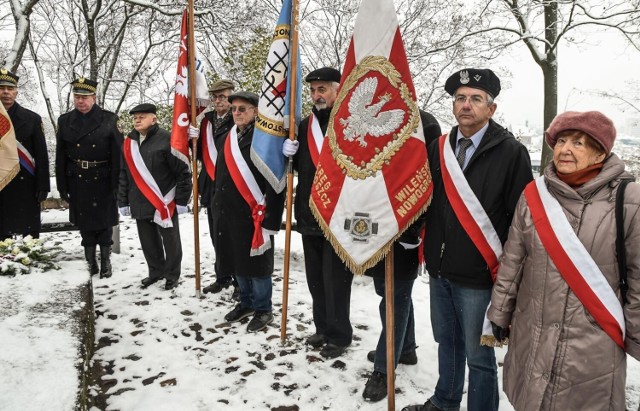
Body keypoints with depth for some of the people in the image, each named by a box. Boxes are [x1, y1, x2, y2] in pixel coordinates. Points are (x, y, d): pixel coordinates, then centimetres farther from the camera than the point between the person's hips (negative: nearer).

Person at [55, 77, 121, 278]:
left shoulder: (109, 119, -4)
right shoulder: (65, 121, 4)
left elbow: (118, 154, -7)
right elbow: (61, 157, 5)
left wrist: (117, 184, -10)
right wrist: (62, 186, 3)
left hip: (103, 182, -2)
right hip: (78, 182, 3)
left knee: (104, 222, 8)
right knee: (84, 224, 10)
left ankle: (105, 260, 23)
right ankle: (90, 261, 24)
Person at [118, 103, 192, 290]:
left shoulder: (166, 140, -12)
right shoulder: (128, 143, 8)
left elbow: (183, 172, -12)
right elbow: (123, 175, 15)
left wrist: (182, 200, -11)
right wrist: (123, 202, 12)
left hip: (164, 203, -6)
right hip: (140, 204, 6)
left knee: (170, 241, 8)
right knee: (148, 241, 16)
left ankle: (172, 275, 23)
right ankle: (156, 271, 33)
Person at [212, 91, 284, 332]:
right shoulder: (228, 139, 13)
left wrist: (269, 220, -19)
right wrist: (217, 207, 19)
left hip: (254, 216, -7)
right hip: (228, 214, 7)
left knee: (257, 265, 3)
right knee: (238, 262, 17)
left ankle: (263, 310, 20)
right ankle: (246, 303, 34)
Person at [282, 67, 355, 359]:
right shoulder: (305, 125, 12)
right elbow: (296, 167, 21)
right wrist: (288, 152, 0)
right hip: (309, 217, 7)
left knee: (335, 280, 2)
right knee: (316, 278, 17)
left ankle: (339, 335, 19)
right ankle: (324, 328, 33)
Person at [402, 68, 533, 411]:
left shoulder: (511, 153, -9)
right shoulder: (438, 148, 6)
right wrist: (427, 251, 2)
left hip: (478, 277, -5)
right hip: (440, 270, 6)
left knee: (478, 356, 7)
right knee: (447, 342, 22)